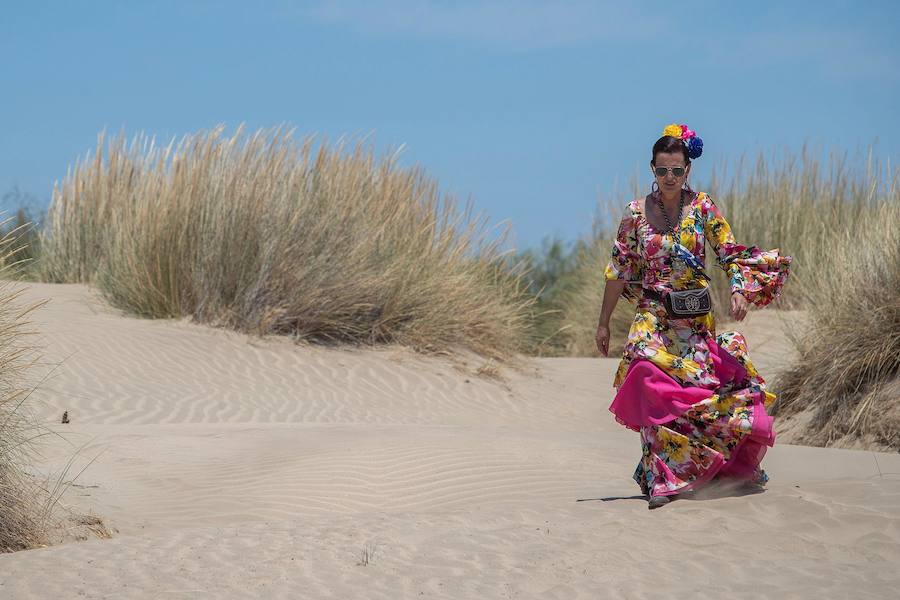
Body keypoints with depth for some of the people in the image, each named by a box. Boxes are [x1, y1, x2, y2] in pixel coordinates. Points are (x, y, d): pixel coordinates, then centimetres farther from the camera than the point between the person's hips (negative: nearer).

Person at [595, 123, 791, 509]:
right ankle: (661, 479, -17)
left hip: (696, 318, 1)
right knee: (654, 385, -19)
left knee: (711, 386, 2)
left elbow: (730, 254, -2)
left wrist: (739, 290, -21)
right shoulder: (636, 213, 2)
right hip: (653, 319, -1)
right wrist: (604, 322, 9)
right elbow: (618, 271, 7)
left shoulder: (702, 208, 1)